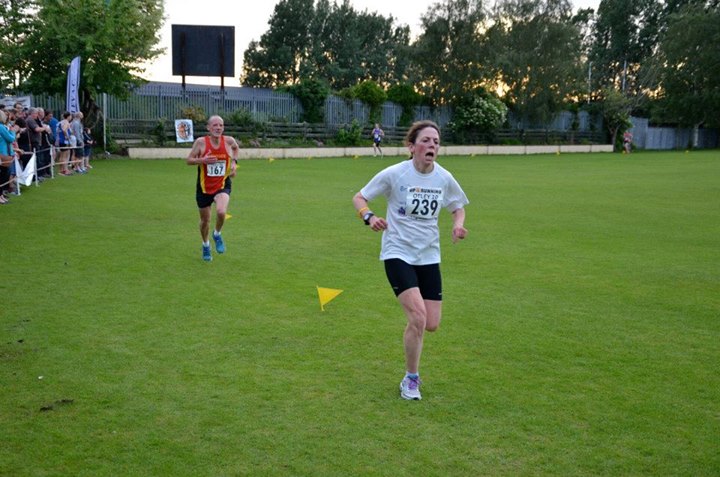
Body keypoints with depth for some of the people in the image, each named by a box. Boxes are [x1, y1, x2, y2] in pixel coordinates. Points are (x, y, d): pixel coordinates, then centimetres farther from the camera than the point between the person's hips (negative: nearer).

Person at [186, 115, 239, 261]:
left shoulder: (228, 141, -7)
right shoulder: (201, 142, -12)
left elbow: (236, 148, 17)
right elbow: (189, 160, -6)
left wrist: (234, 161, 1)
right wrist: (202, 160, -24)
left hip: (223, 185, 0)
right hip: (204, 187, 0)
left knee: (221, 212, -28)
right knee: (205, 220, 12)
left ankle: (217, 234, 5)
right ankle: (205, 245, 41)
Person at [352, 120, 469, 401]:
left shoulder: (444, 178, -1)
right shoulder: (394, 174, -12)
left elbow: (458, 207, 16)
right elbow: (359, 198, -3)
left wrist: (458, 224, -6)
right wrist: (369, 217, -23)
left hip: (429, 256, 4)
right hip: (398, 253, -4)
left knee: (431, 325, -1)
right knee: (418, 317, -18)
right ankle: (411, 380, 3)